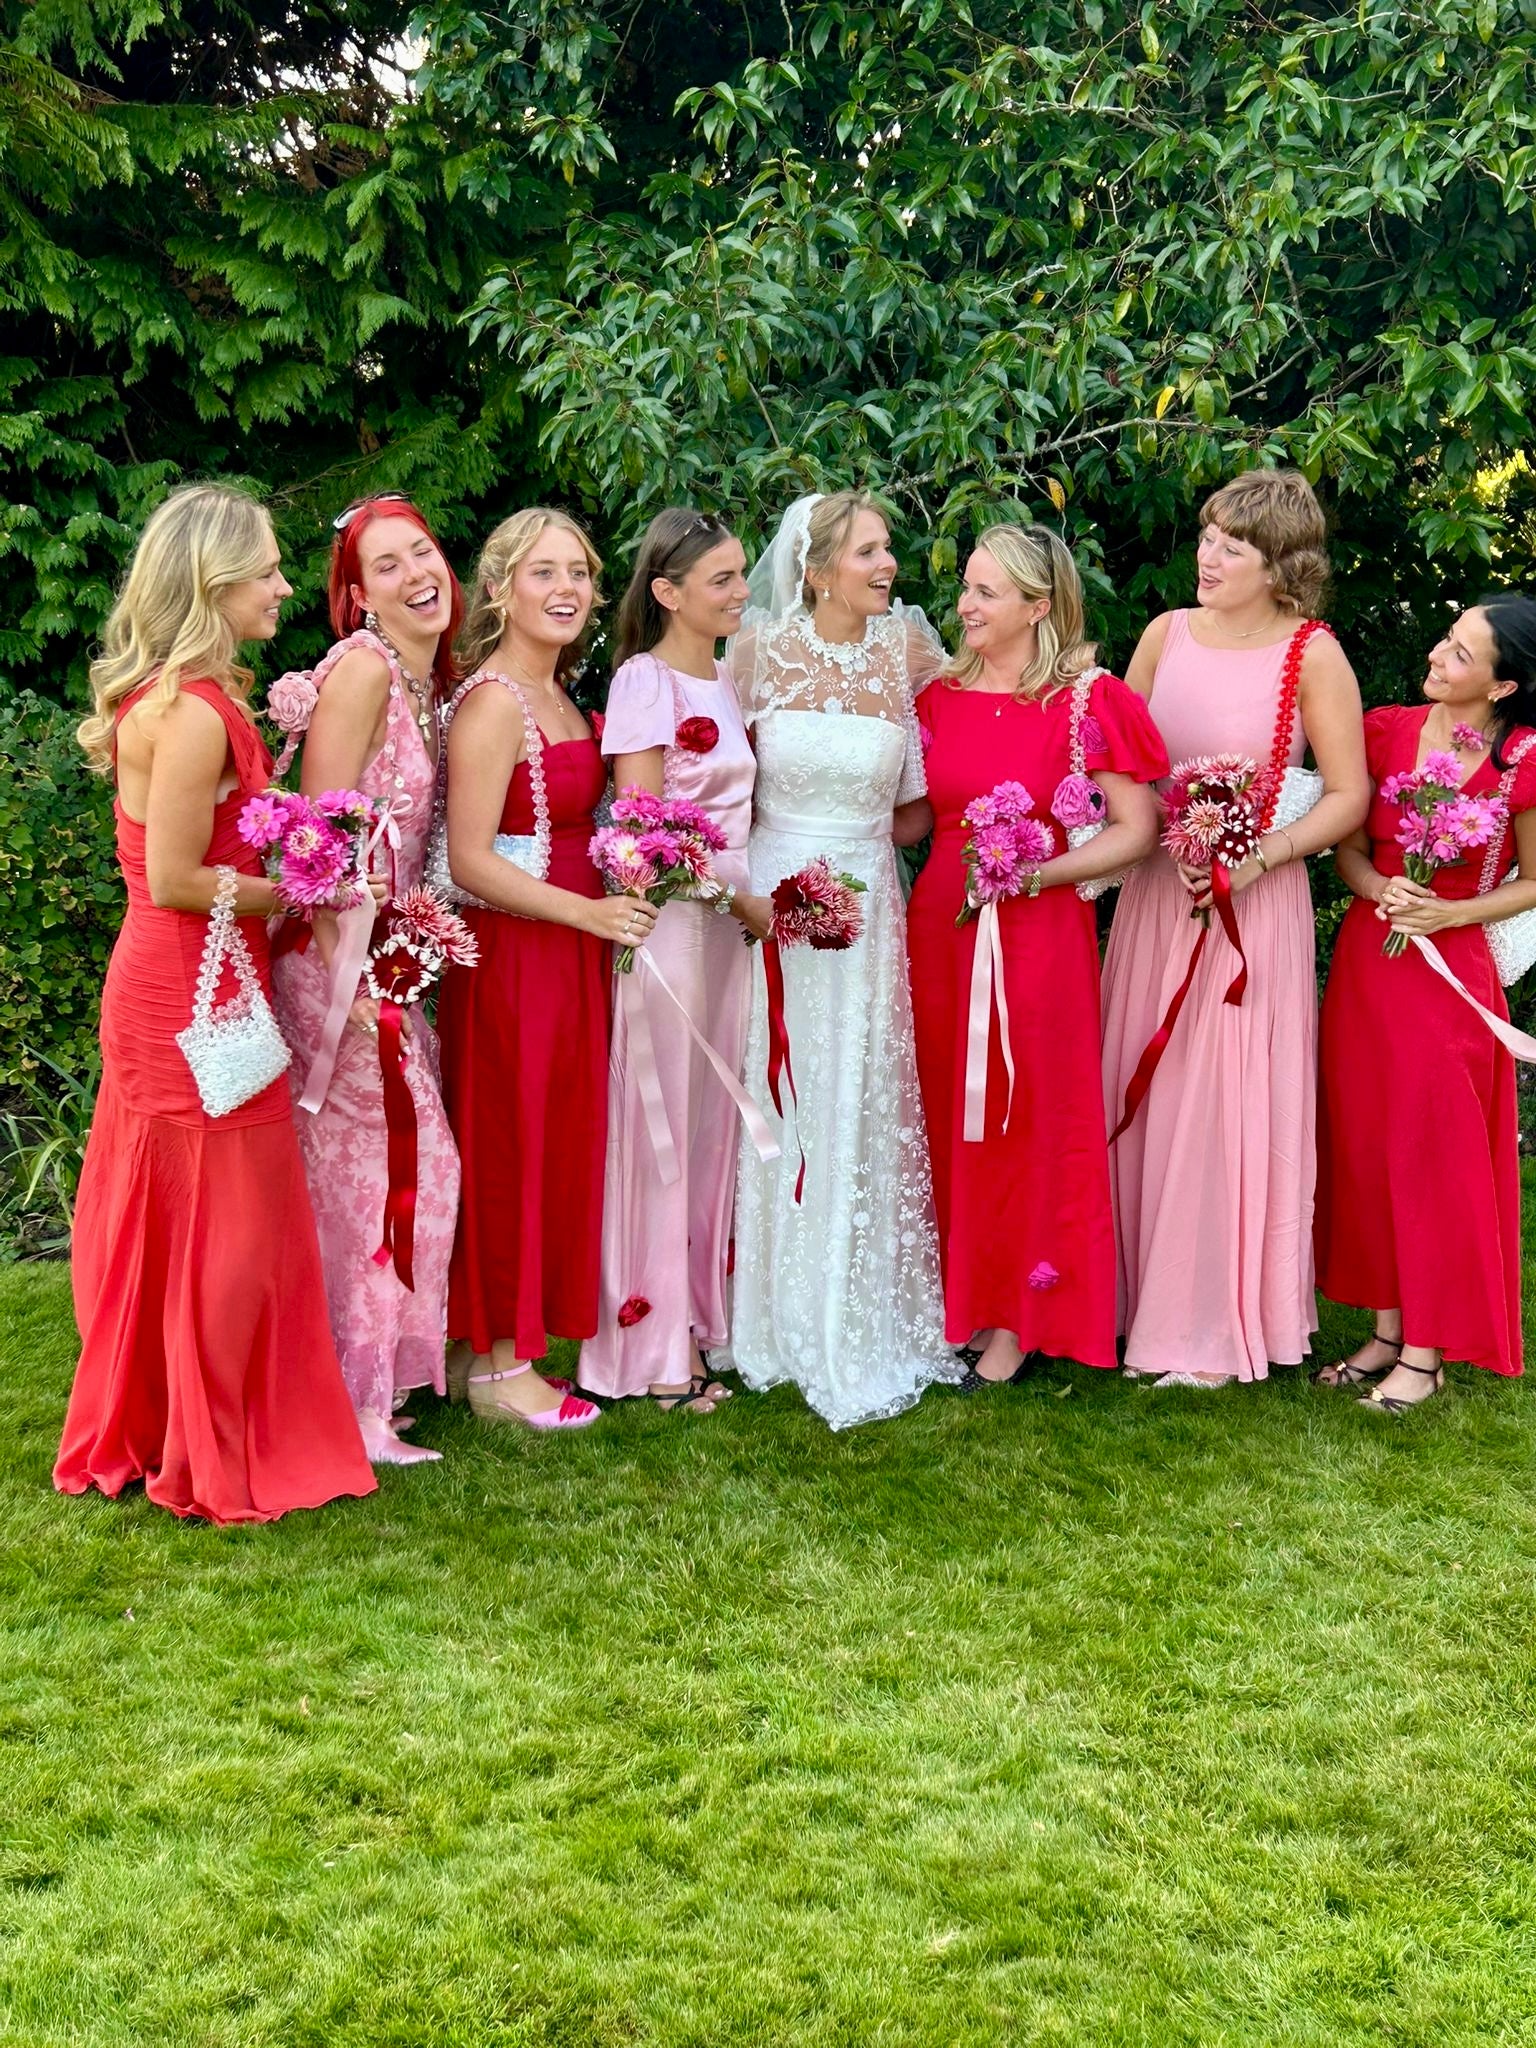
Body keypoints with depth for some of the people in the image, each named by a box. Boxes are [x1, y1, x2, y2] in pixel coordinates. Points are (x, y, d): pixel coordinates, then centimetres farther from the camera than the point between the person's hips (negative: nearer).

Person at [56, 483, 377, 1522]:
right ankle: (213, 1464, 16)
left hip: (172, 994, 10)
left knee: (168, 1227, 18)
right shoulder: (195, 713, -21)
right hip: (193, 999, -10)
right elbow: (176, 880, -20)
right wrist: (297, 893, -11)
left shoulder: (179, 696, 11)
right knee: (220, 1232, 2)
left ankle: (140, 1432, 31)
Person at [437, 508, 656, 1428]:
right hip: (514, 956, -9)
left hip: (569, 951, 9)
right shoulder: (493, 702, -16)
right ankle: (498, 1366, 11)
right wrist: (589, 912, -21)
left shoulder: (558, 697, 12)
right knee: (511, 1148, 0)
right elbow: (471, 860, -20)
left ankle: (519, 1342, 24)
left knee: (555, 1144, 13)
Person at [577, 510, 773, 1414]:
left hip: (728, 922, 8)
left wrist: (751, 901, 7)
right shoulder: (645, 680, -9)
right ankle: (655, 1343, 7)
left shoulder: (728, 681, 15)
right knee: (661, 1117, -2)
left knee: (713, 1119, 10)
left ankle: (699, 1314, 20)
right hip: (669, 920, -7)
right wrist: (741, 896, -12)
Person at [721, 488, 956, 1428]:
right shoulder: (760, 649, -1)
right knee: (777, 1111, 5)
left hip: (869, 902, 1)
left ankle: (866, 1330, 14)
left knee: (864, 1112, 2)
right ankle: (779, 1323, 19)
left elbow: (917, 805, 8)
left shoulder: (909, 652, 1)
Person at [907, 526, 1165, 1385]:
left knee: (1026, 1118, 2)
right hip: (940, 921, 5)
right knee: (946, 1112, 9)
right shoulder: (942, 697, 9)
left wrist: (1034, 873, -17)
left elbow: (1138, 830, -8)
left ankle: (1018, 1321, 14)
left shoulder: (1088, 703, -7)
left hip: (1036, 930, -5)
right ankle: (959, 1297, 22)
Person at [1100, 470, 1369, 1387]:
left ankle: (1220, 1326, 14)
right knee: (1139, 1095, 10)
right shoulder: (1167, 633, 5)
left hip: (1254, 901, -4)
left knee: (1228, 1104, 1)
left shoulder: (1313, 655, -7)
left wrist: (1264, 854, -19)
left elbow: (1350, 798, -6)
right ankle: (1139, 1290, 26)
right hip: (1156, 891, 4)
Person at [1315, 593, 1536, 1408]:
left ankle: (1425, 1351, 11)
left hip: (1450, 969, -4)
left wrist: (1453, 911, -14)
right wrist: (1381, 889, -13)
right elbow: (1348, 847, 6)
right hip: (1365, 958, 5)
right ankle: (1388, 1330, 21)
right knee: (1364, 1145, 8)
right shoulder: (1387, 729, 0)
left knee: (1435, 1157, 1)